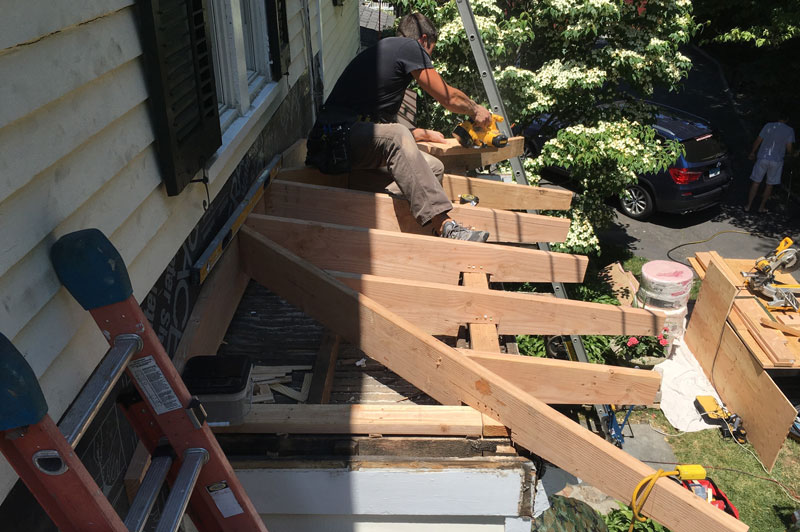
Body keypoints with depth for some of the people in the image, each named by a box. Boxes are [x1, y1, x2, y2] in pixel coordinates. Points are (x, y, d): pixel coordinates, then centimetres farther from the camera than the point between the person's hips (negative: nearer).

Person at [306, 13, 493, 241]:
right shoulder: (409, 47, 1)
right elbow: (449, 97, 7)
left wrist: (424, 134, 52)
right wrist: (476, 110, 26)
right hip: (337, 139, -9)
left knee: (433, 167, 4)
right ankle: (444, 225, -43)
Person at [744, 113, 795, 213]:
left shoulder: (768, 126, -2)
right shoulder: (789, 130, -3)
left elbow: (758, 141, 0)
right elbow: (789, 149, -4)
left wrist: (752, 153, 14)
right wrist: (789, 153, 19)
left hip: (762, 159, 0)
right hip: (777, 161, 0)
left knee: (756, 182, 9)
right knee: (769, 185, 12)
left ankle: (748, 205, 11)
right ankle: (762, 207, 18)